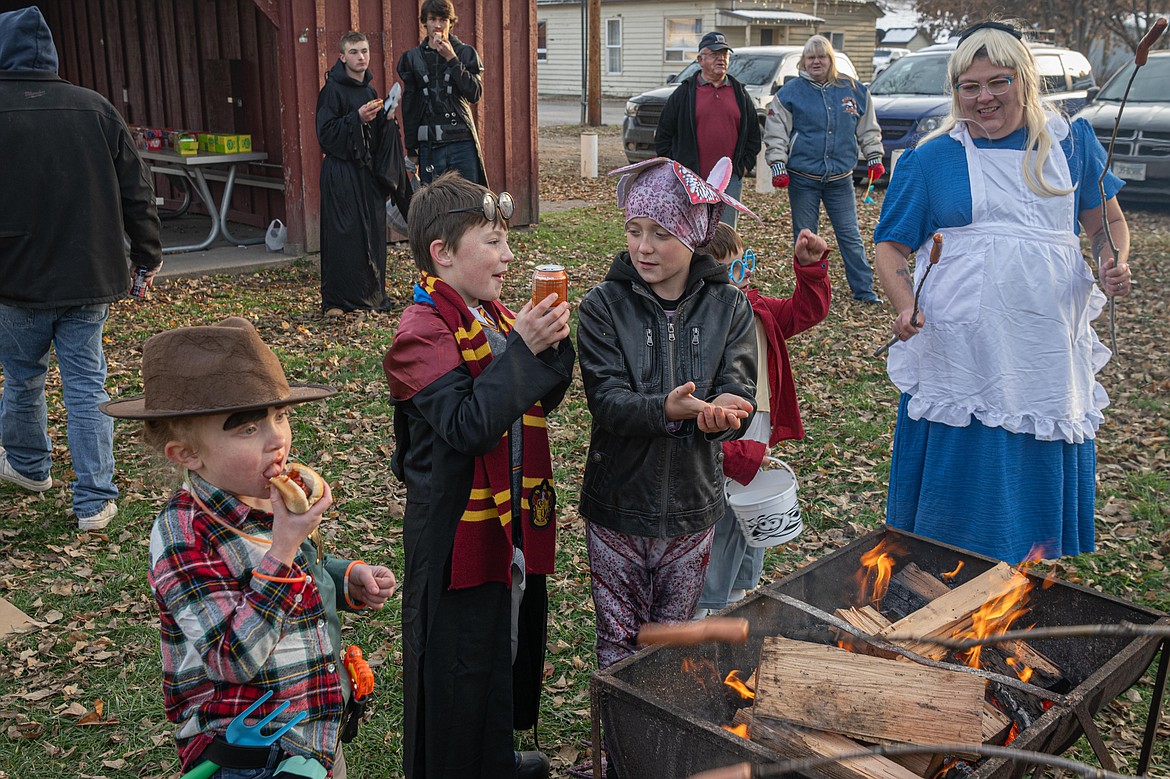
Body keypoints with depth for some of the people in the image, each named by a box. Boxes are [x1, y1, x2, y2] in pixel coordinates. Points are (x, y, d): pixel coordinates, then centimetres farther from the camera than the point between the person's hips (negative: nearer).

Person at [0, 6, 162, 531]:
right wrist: (147, 257, 14)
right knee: (87, 385, 6)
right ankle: (95, 501, 5)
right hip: (90, 277, 2)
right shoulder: (96, 109, -1)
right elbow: (137, 193, 4)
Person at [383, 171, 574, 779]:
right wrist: (521, 349, -28)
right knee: (457, 664, 6)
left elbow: (543, 399, 10)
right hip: (456, 528, -9)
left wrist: (552, 345, -8)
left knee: (511, 636, 24)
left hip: (514, 518, 9)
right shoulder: (424, 331, -19)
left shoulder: (494, 315, 6)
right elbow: (467, 425, -29)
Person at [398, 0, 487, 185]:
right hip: (429, 146, 1)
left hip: (462, 143, -1)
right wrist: (411, 149, 8)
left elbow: (475, 94, -6)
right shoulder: (413, 58, 10)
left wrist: (452, 59, -11)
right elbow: (409, 106, 11)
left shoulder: (466, 53, 7)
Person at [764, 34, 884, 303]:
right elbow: (775, 133, -1)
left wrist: (874, 158, 13)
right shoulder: (790, 92, -1)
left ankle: (864, 289, 12)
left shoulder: (853, 90, 5)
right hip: (802, 178, -1)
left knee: (850, 236, 5)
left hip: (841, 178, 1)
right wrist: (778, 165, -9)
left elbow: (868, 129, 16)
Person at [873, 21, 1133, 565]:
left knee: (1040, 480, 10)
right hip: (957, 351, -2)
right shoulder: (931, 159, 2)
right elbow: (890, 246, 3)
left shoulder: (1071, 142, 8)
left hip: (1048, 351, 2)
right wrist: (904, 304, -15)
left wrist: (1114, 260, -6)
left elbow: (1108, 222, 17)